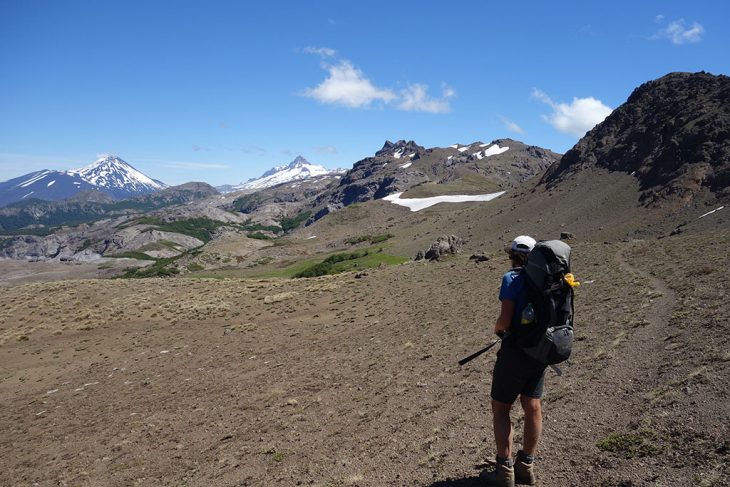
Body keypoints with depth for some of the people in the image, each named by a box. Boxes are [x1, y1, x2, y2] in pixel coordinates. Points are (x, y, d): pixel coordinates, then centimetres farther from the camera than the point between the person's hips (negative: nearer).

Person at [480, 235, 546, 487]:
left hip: (516, 351, -7)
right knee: (532, 407, 14)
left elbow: (505, 319, -22)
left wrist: (498, 328, 1)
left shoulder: (512, 278, -16)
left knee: (500, 408, 5)